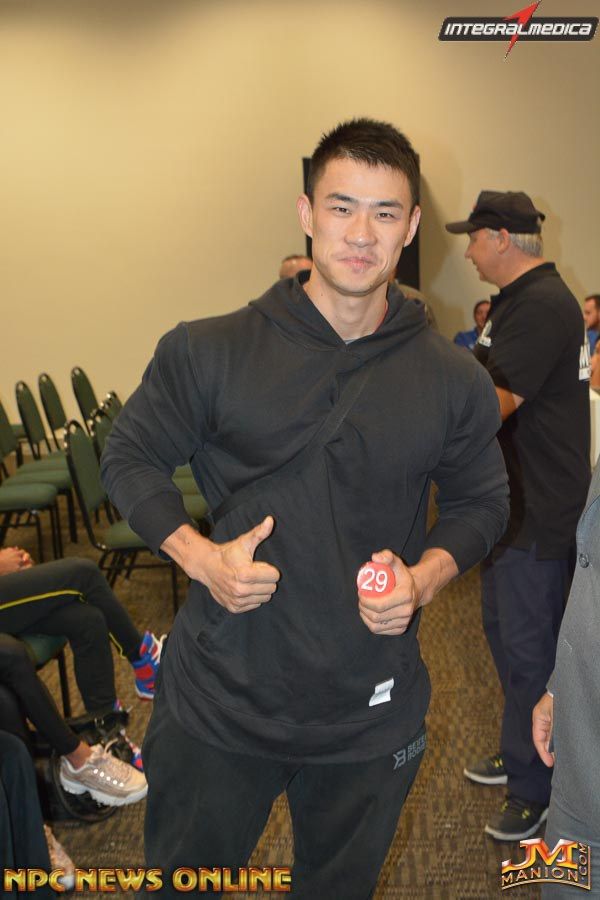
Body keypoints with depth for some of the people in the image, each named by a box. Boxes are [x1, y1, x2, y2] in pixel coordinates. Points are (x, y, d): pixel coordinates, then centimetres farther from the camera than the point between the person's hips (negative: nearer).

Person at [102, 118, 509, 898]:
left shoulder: (456, 384, -4)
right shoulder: (208, 352, -9)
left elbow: (481, 503, 8)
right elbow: (129, 457, 1)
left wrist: (424, 577, -11)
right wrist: (199, 557, -14)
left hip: (371, 716, 2)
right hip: (219, 696, -1)